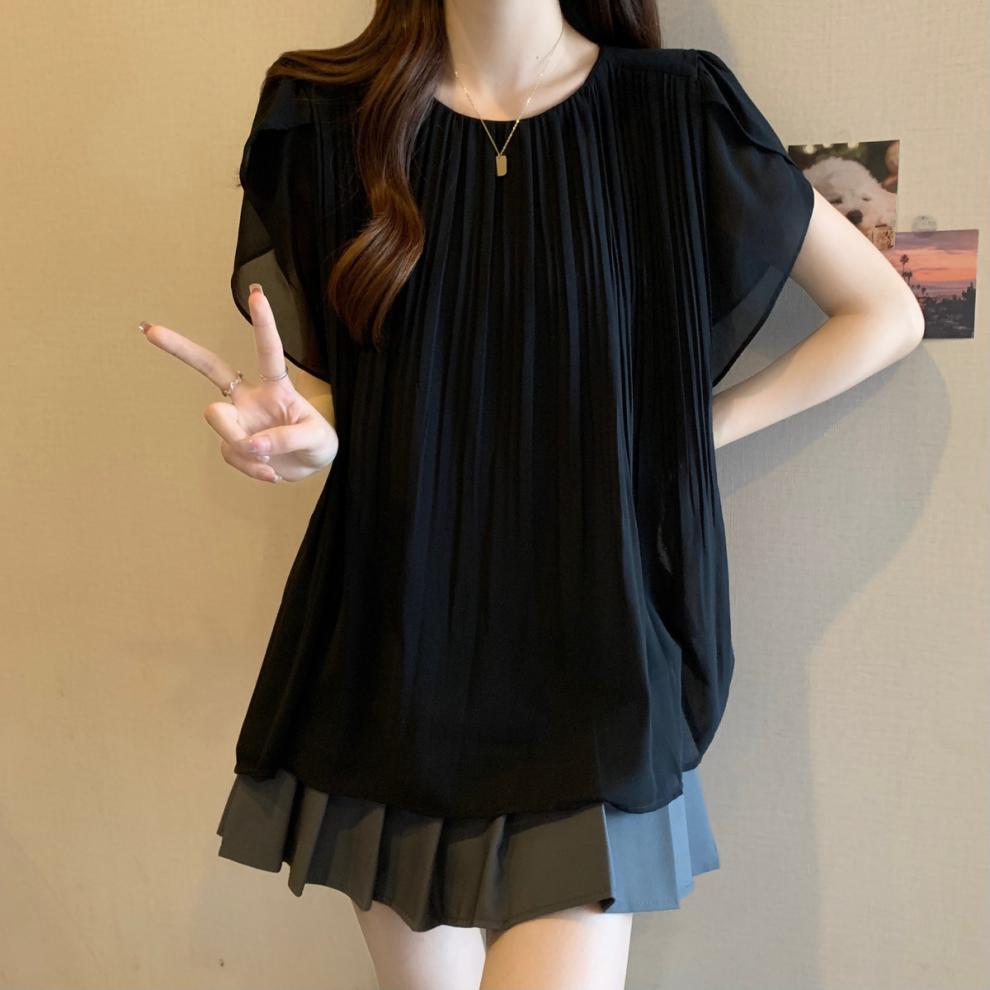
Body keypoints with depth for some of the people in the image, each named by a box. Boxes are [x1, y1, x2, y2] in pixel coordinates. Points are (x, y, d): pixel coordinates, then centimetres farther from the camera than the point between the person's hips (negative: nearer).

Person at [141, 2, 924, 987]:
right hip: (393, 641, 3)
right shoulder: (326, 118, 4)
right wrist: (303, 430, -15)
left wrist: (698, 425, -3)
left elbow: (886, 314, 6)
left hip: (585, 656, -2)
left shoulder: (673, 114, -1)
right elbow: (318, 368, 9)